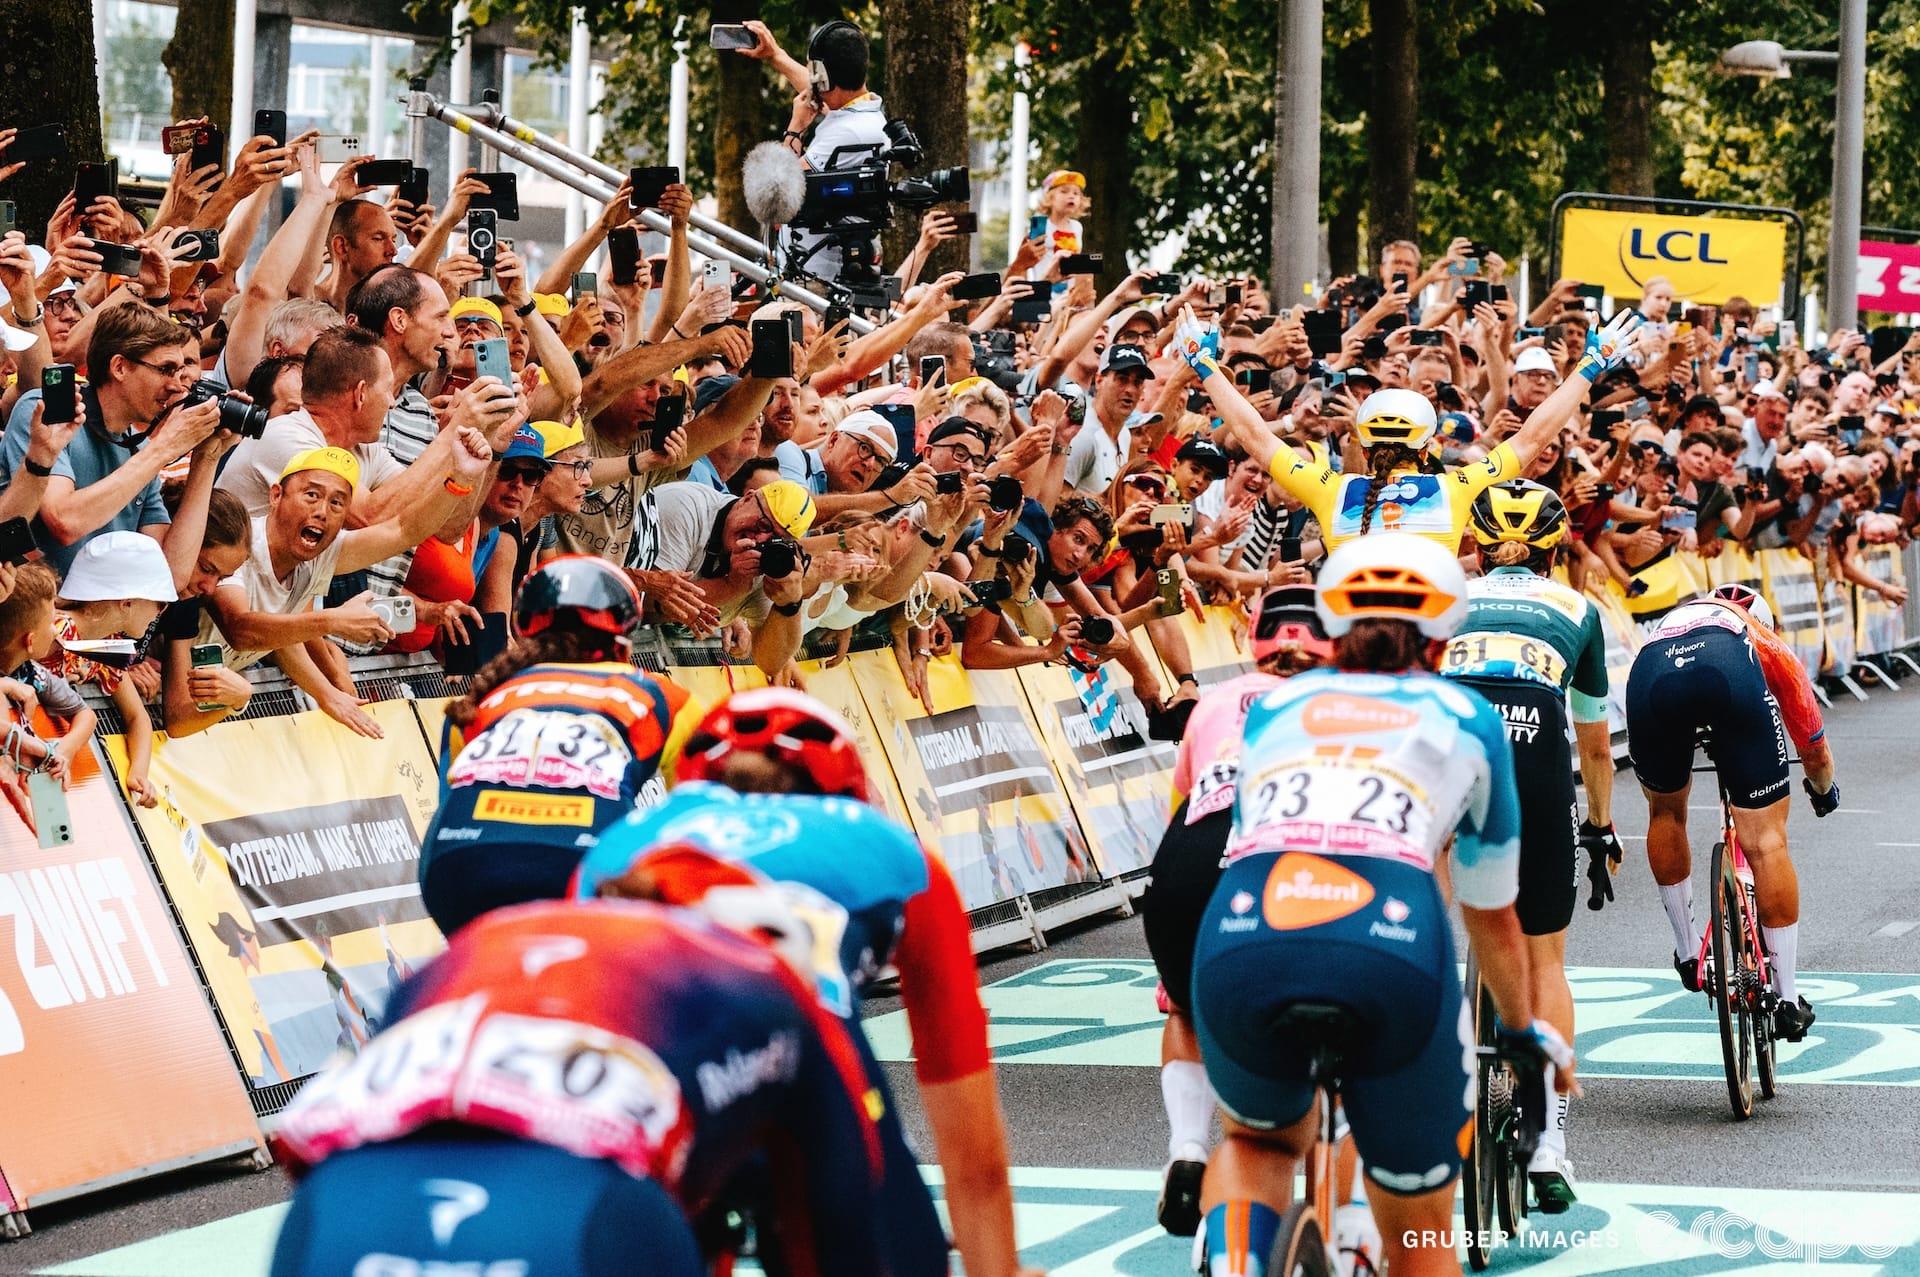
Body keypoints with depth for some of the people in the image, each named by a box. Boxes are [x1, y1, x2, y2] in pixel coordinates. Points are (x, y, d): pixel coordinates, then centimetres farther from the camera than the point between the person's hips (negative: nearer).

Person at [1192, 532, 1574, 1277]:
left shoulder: (1275, 705, 31)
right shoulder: (1465, 718, 28)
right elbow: (1492, 914, 39)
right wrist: (1525, 1029, 57)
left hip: (1241, 938, 2)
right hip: (1395, 947, -1)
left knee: (1260, 1141, 33)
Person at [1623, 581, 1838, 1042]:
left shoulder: (1673, 620, 48)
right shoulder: (1771, 646, 42)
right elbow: (1814, 749, 52)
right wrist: (1825, 791, 74)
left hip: (1650, 674, 2)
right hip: (1733, 675, -2)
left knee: (1666, 813, 30)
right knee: (1765, 839, 7)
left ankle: (1687, 954, 38)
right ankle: (1788, 1000, 11)